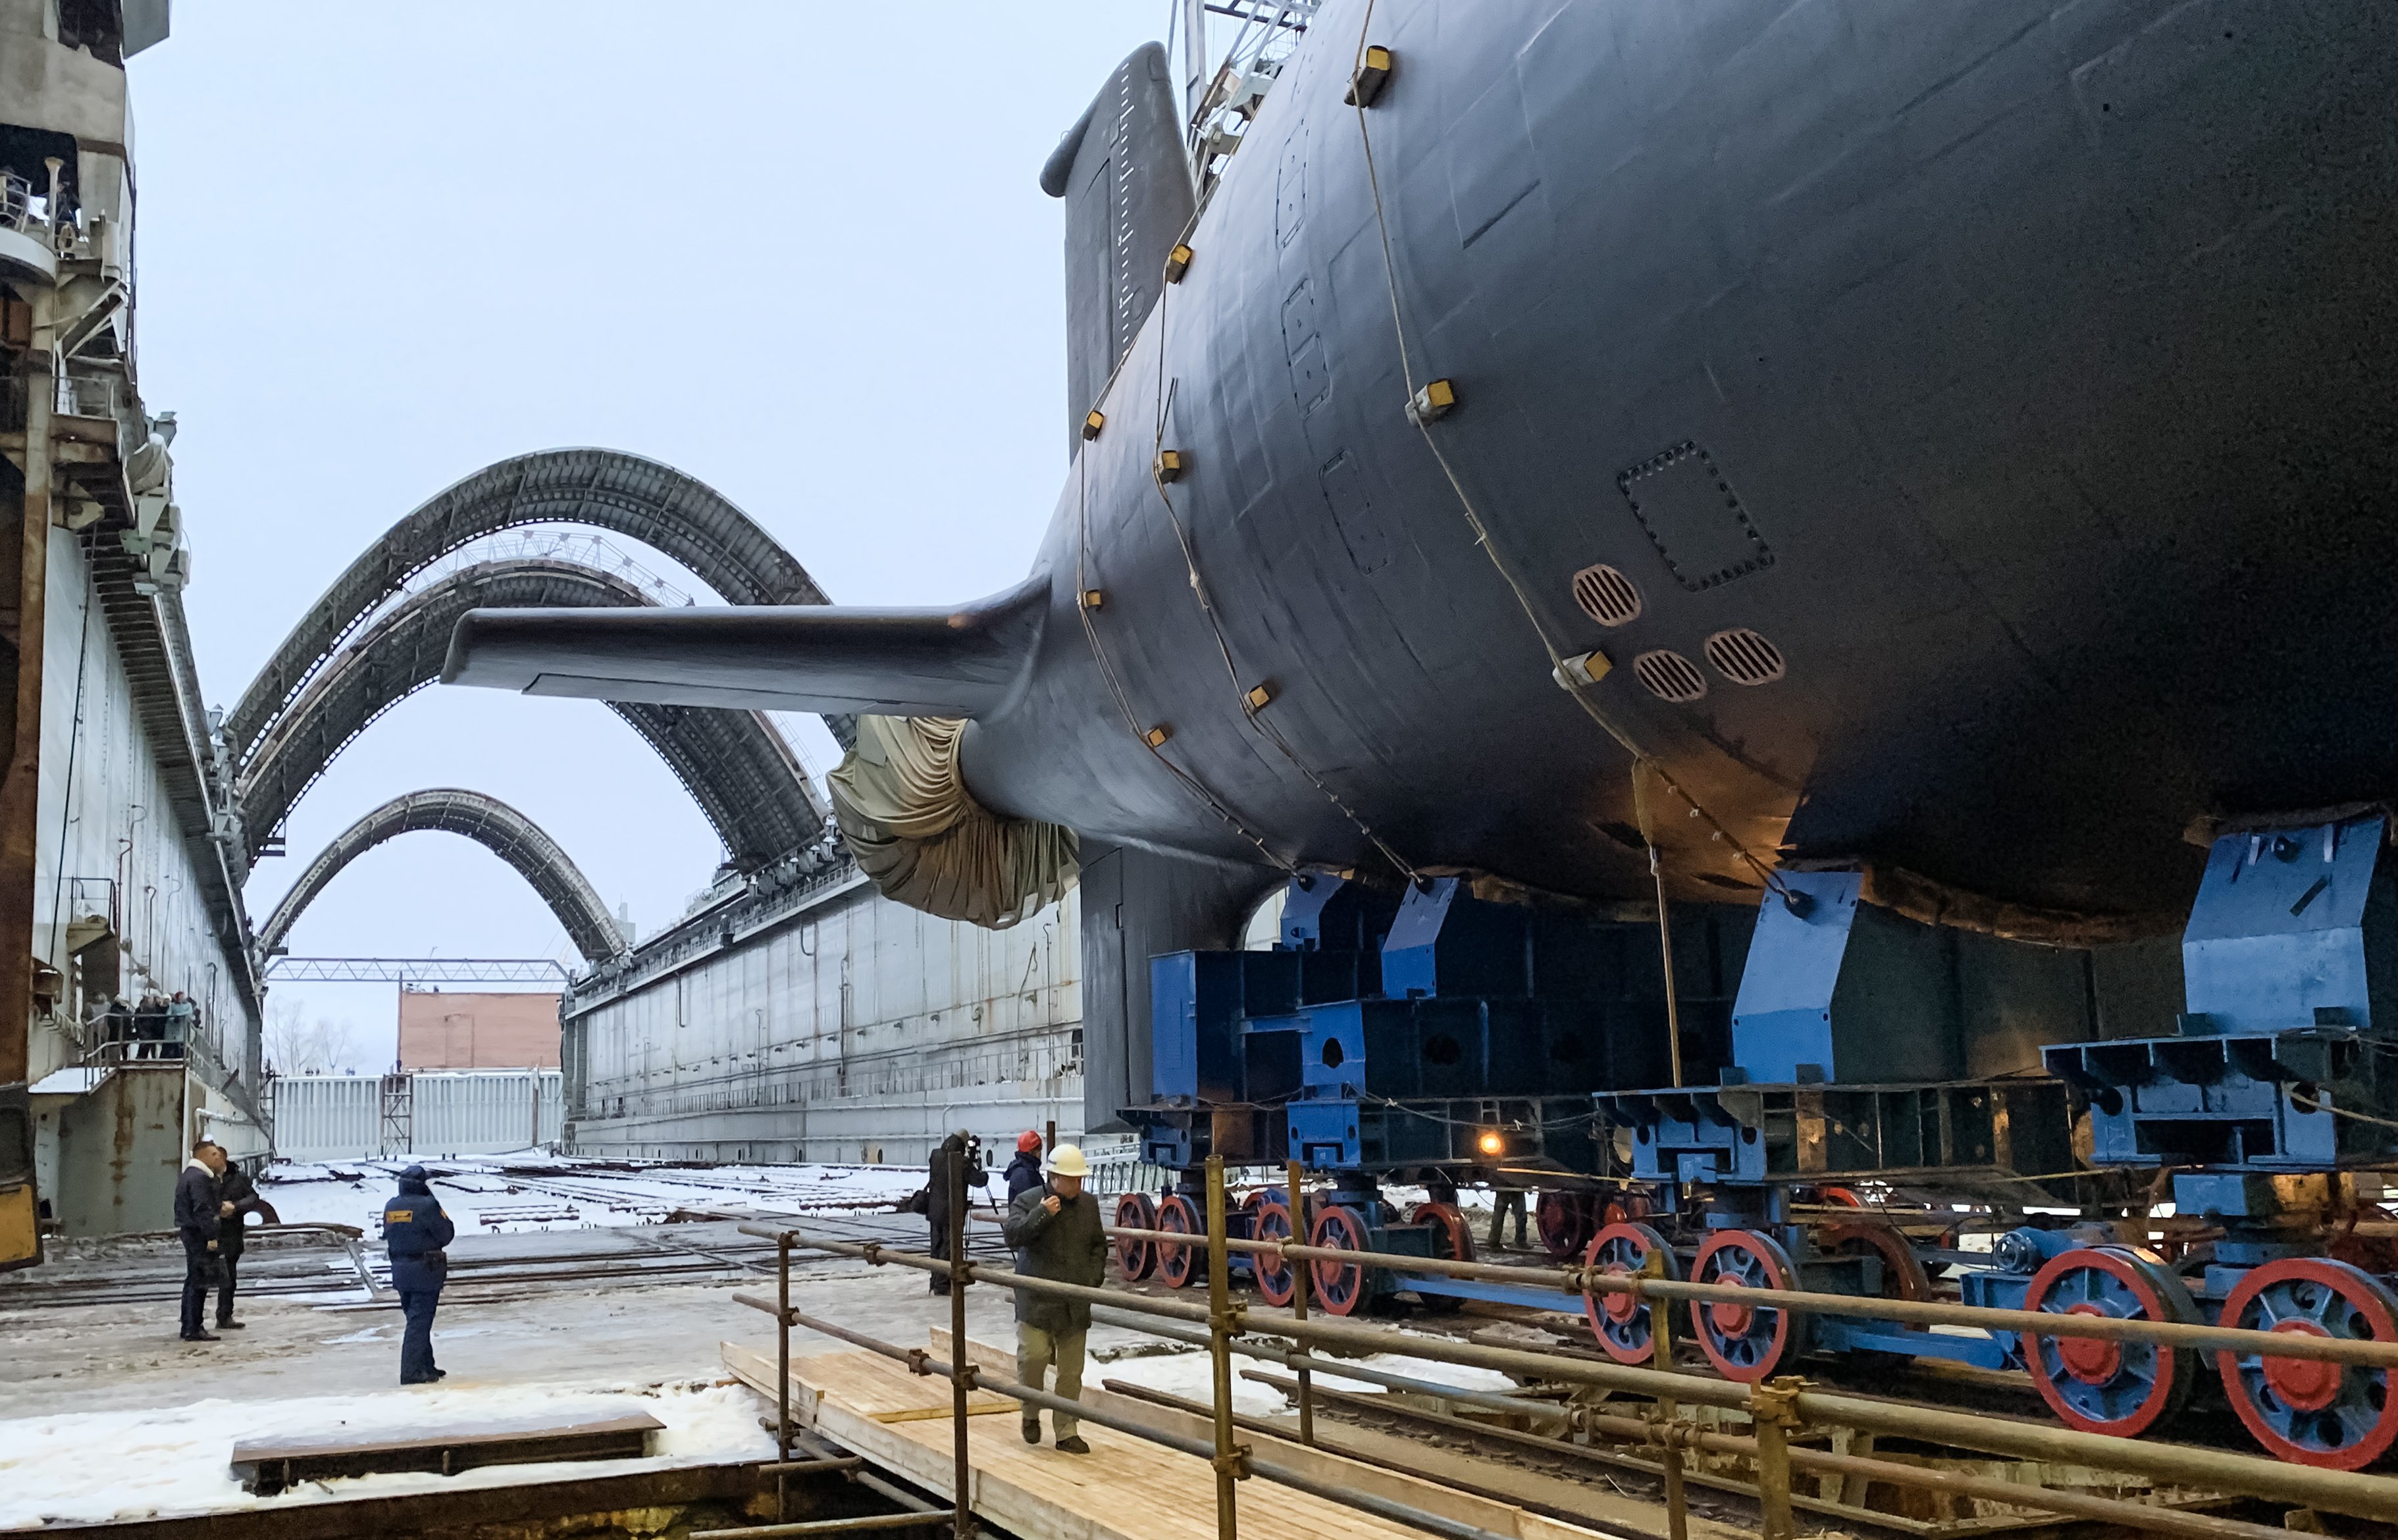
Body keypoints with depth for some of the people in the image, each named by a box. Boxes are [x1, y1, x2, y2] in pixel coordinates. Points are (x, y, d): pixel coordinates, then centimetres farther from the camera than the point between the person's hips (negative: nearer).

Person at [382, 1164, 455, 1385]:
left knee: (416, 1318, 17)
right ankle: (411, 1372, -5)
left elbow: (388, 1236, 14)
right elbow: (447, 1235, -8)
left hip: (400, 1270, 7)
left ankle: (426, 1366, 26)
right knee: (419, 1321, -3)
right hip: (425, 1270, -7)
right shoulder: (427, 1205, -16)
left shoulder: (391, 1207, 5)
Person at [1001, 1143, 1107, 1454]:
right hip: (1037, 1300, -4)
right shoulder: (1028, 1201, -5)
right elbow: (1012, 1234, -19)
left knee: (1071, 1372, 6)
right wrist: (1042, 1214, -26)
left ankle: (1067, 1433, 16)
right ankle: (1031, 1413, 13)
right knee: (1034, 1355, -14)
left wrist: (1094, 1278, 6)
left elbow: (1099, 1245, 18)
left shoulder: (1089, 1204, 8)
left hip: (1075, 1305, 4)